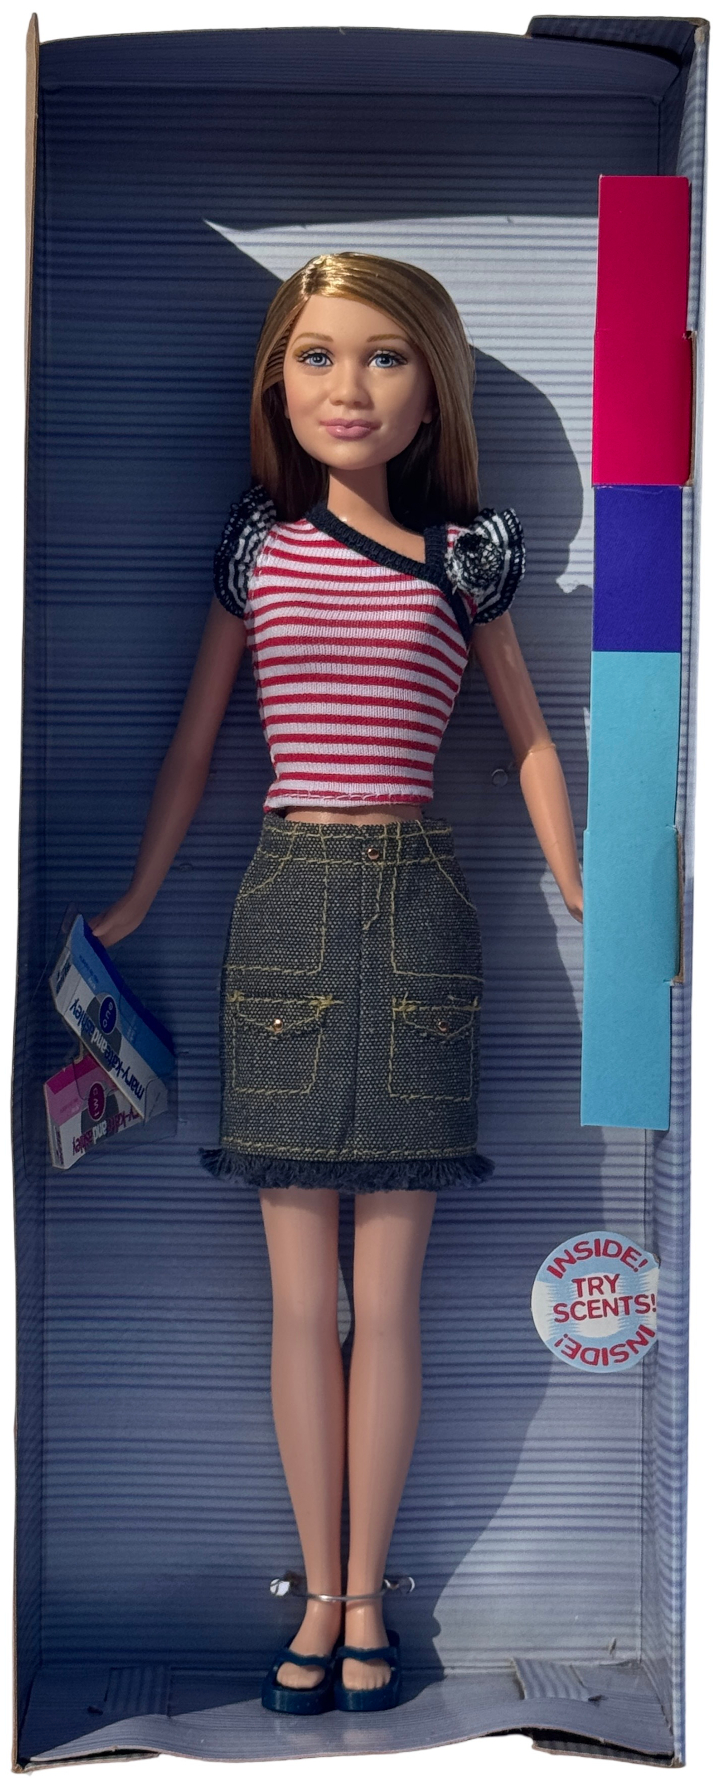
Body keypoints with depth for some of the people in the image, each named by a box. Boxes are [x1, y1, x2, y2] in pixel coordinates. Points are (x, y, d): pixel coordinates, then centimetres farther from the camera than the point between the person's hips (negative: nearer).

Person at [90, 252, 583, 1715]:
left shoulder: (463, 554, 5)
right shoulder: (257, 541, 7)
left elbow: (527, 736, 13)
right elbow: (195, 741, 13)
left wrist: (580, 904, 11)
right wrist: (133, 906, 14)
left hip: (414, 904, -1)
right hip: (285, 897, 1)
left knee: (388, 1293, 3)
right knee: (301, 1294, 6)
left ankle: (366, 1593, 19)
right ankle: (320, 1591, 20)